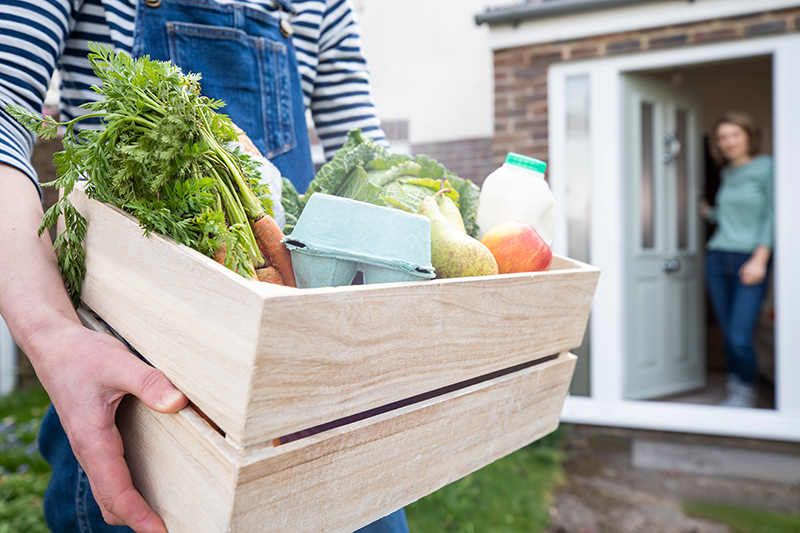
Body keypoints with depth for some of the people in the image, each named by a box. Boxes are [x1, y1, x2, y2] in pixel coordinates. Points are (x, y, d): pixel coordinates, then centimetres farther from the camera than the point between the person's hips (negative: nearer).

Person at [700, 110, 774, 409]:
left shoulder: (767, 168, -2)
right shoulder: (727, 174, 15)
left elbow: (772, 216, -8)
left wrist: (759, 259, -14)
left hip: (750, 260, -5)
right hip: (718, 258, 5)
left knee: (740, 337, -11)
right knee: (728, 334, 7)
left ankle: (747, 394, 10)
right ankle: (734, 392, 20)